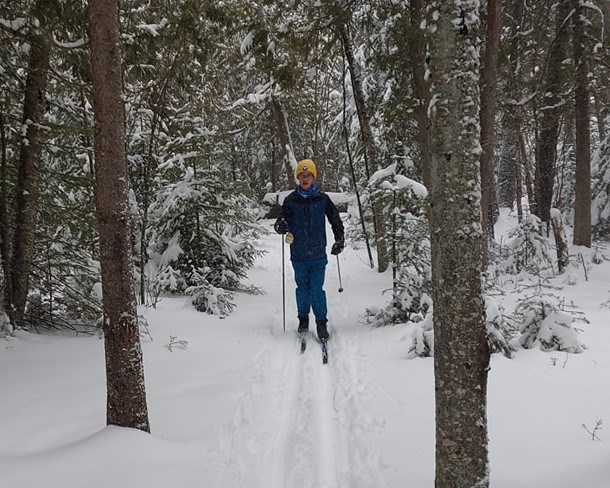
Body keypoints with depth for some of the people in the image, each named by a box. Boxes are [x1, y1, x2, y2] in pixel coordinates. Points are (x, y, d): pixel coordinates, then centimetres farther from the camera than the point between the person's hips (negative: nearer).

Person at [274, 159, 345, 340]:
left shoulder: (322, 198, 1)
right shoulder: (290, 200, 1)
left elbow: (335, 220, 11)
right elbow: (281, 221, -1)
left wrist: (340, 240, 6)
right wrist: (280, 226, -24)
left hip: (318, 253, -1)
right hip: (298, 254, 1)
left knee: (317, 289, -5)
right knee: (302, 288, 11)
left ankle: (321, 323, 8)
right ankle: (303, 319, 29)